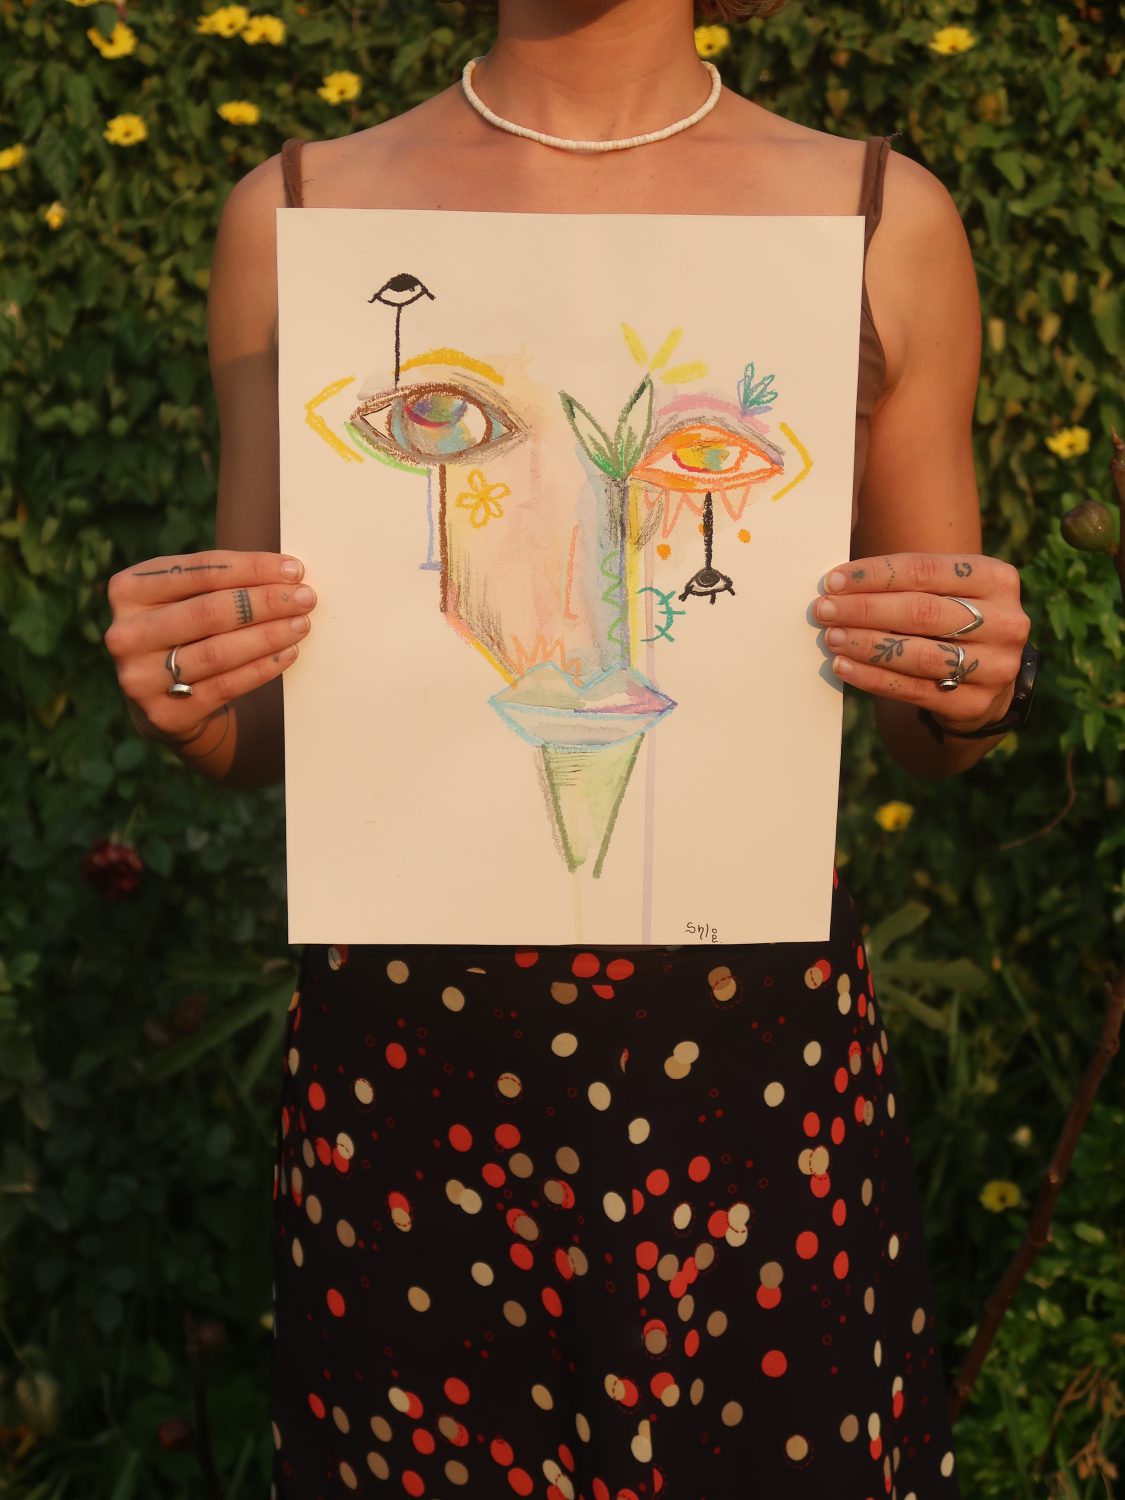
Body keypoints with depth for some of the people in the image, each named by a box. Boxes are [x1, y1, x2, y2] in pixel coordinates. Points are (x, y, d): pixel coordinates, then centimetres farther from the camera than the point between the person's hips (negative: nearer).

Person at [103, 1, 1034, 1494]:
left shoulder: (888, 218, 0)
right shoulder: (296, 213, 0)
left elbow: (926, 741, 8)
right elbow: (257, 739, 5)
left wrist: (974, 687, -13)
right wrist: (187, 696, -15)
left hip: (750, 1036, 0)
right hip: (408, 1037, 1)